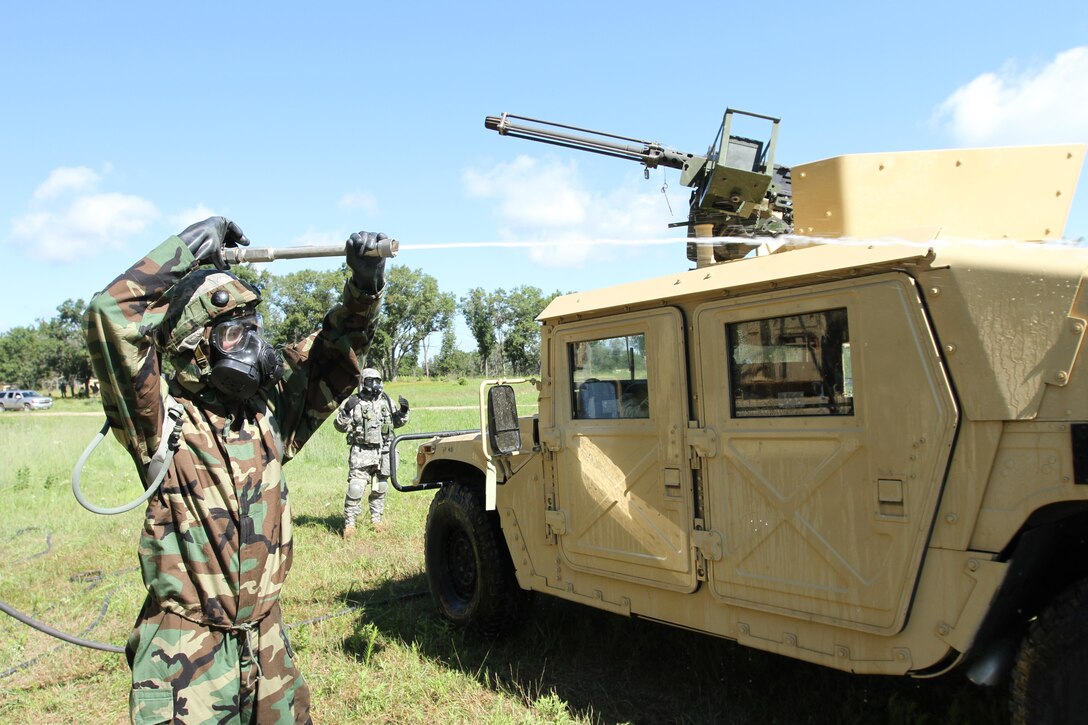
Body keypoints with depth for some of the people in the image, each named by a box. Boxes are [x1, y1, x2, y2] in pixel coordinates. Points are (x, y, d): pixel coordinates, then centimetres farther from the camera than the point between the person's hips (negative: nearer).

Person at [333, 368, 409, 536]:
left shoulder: (387, 401, 9)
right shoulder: (353, 402, -3)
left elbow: (397, 422, 21)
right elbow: (340, 426, -5)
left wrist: (403, 411, 2)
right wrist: (346, 411, -21)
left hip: (383, 452, 4)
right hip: (361, 452, -4)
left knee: (380, 488, 12)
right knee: (355, 488, -10)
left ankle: (376, 520, 26)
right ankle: (349, 524, -2)